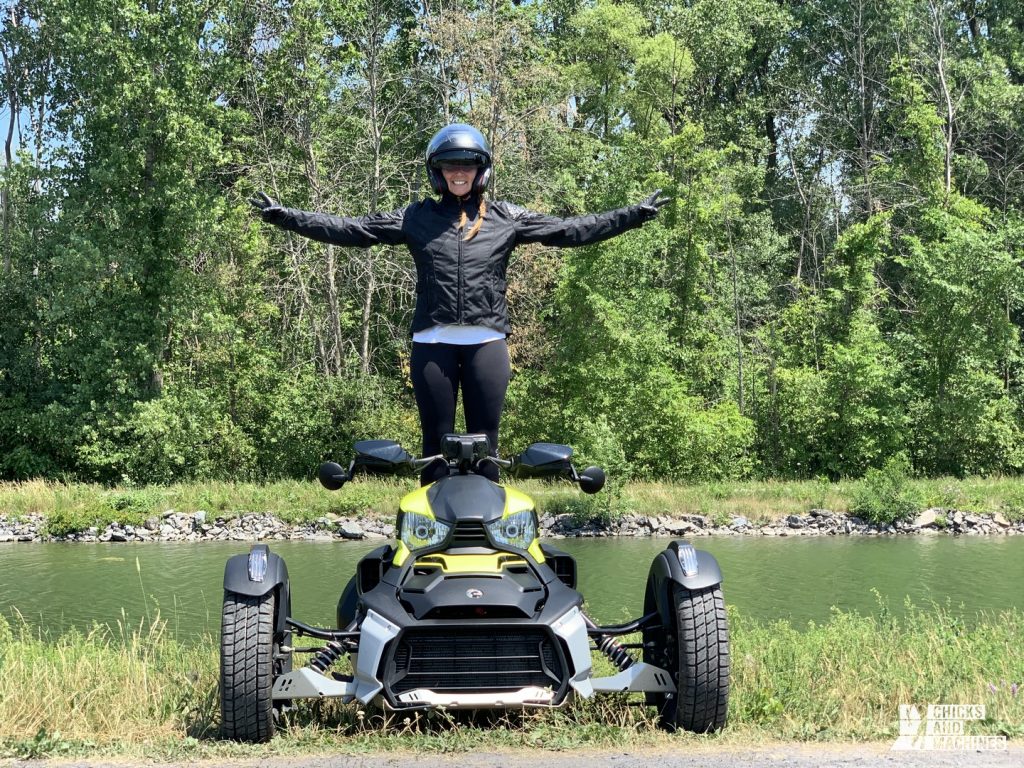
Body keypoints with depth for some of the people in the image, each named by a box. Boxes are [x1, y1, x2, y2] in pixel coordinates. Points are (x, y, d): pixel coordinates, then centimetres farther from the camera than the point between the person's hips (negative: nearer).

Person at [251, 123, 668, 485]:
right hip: (432, 343, 0)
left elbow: (570, 230, 8)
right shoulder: (417, 217, 9)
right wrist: (283, 215, -1)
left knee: (485, 442, 5)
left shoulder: (507, 218, 10)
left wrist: (634, 215, 2)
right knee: (436, 441, 5)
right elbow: (352, 229, 6)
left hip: (487, 342, 0)